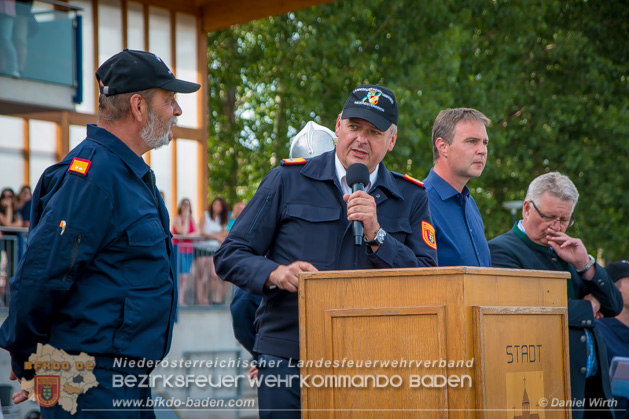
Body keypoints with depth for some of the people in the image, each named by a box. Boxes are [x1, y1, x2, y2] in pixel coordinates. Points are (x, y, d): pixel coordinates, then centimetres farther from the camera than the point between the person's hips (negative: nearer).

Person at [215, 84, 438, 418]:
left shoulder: (411, 198, 10)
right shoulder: (288, 180, 6)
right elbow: (230, 256, 5)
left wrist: (376, 234, -12)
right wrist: (275, 273, -14)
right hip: (287, 361, -1)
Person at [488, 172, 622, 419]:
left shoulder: (565, 251, 19)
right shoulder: (501, 250, -4)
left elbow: (614, 306, 17)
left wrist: (584, 264, 0)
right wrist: (588, 308, -3)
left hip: (593, 380, 7)